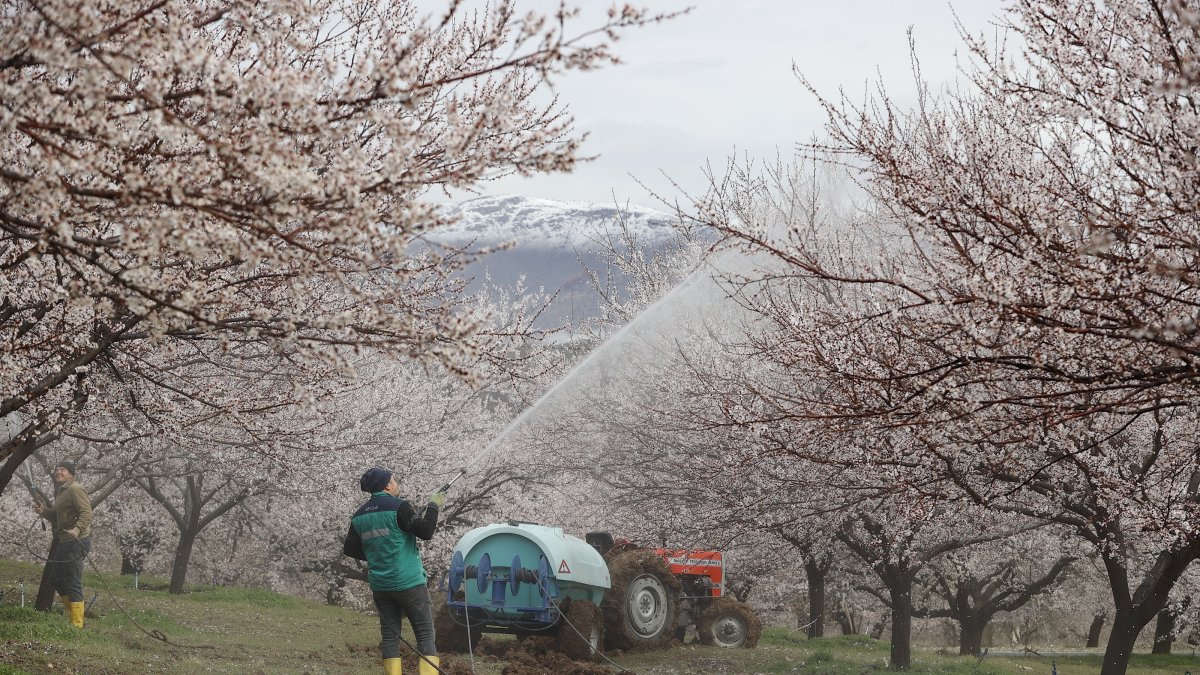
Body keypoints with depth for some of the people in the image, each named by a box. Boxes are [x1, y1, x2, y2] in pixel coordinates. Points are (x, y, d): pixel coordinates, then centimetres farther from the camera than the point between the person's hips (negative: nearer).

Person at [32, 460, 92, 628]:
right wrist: (44, 511, 8)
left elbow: (86, 513, -21)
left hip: (76, 541, -11)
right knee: (55, 577, 17)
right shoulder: (60, 492, 20)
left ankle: (77, 624, -5)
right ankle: (72, 617, 26)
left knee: (73, 583, -9)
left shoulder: (75, 489, -11)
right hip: (63, 542, 11)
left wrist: (77, 529, -37)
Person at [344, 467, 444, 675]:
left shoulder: (360, 515, 8)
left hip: (380, 586, 6)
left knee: (389, 636, 9)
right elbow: (425, 531, -14)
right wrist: (433, 506, -1)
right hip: (409, 583, -6)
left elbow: (350, 549, 13)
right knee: (426, 635, -2)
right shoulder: (398, 507, -11)